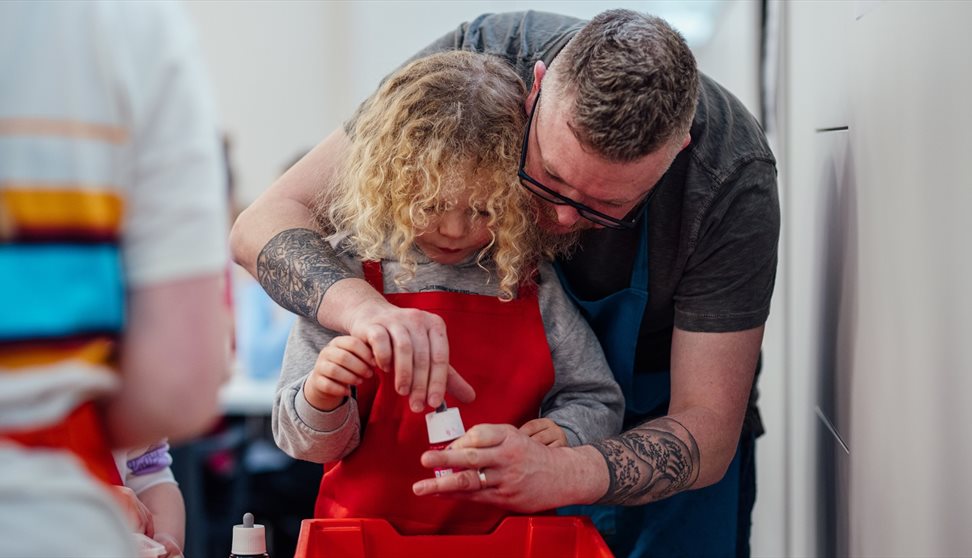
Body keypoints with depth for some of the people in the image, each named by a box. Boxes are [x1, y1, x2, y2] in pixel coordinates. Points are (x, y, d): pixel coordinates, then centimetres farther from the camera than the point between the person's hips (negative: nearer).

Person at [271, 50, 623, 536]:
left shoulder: (532, 286, 4)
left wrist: (563, 433, -7)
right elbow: (306, 441, 0)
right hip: (372, 528, -1)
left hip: (508, 529, 2)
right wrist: (322, 399, -20)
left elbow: (596, 399, 14)